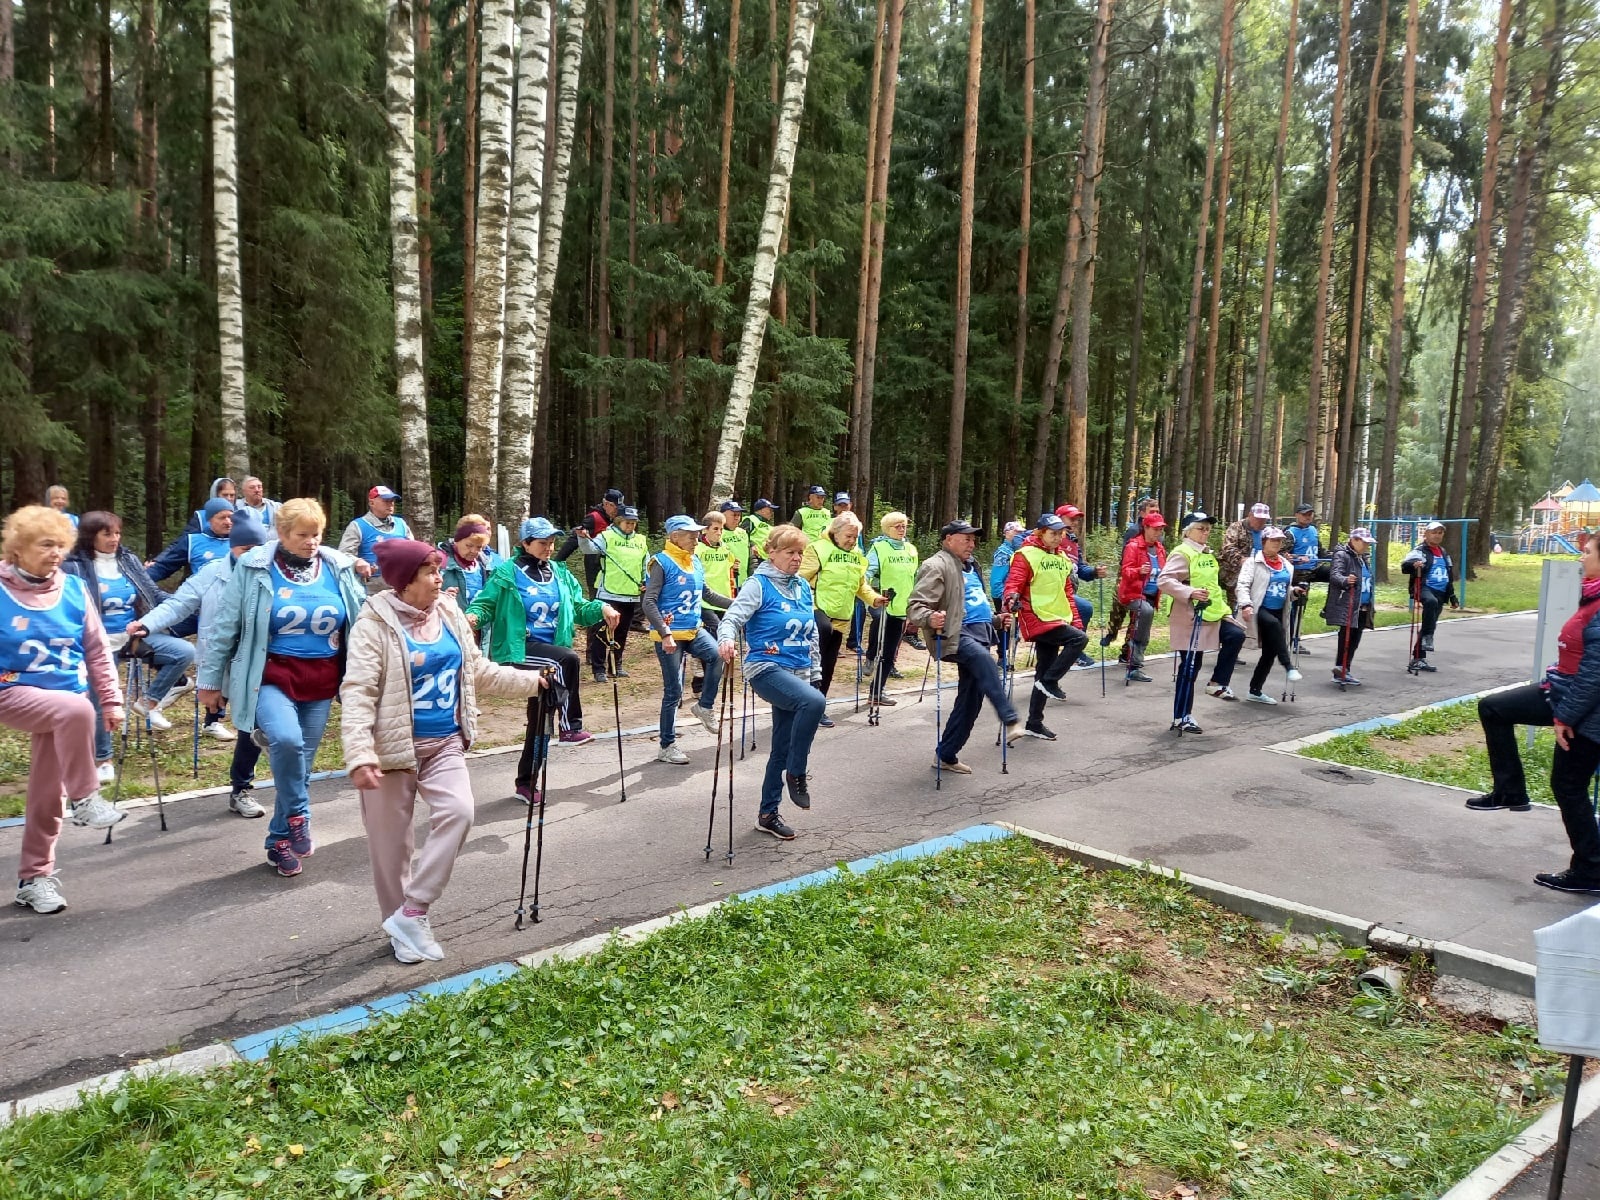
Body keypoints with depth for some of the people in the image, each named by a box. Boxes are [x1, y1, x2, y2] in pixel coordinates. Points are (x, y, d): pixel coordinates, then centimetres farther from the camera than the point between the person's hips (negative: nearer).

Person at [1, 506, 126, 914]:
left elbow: (97, 651, 8)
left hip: (63, 699, 4)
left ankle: (34, 878, 22)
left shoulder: (73, 589, 0)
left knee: (47, 793, 7)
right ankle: (84, 799, -18)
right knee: (75, 708, -35)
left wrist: (111, 700, 7)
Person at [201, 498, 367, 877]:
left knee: (302, 762, 9)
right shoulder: (254, 569, -6)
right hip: (271, 677, -3)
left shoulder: (339, 568, 1)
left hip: (320, 682, 3)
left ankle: (280, 839, 26)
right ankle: (297, 817, -5)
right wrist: (210, 679, 1)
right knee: (286, 740, -29)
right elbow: (225, 626, -1)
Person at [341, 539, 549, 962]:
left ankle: (412, 912, -4)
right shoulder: (375, 624, -13)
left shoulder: (450, 615, 6)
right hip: (393, 748, -4)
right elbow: (357, 693, -19)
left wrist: (531, 681, 12)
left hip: (445, 744, 5)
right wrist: (360, 755, -28)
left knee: (458, 812, -16)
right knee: (391, 840, 5)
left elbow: (479, 670, 17)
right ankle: (399, 923, 25)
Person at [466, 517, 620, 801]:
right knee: (569, 660, -34)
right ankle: (571, 727, -23)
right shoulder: (507, 573, -5)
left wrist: (601, 608, -9)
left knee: (539, 718, 10)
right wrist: (473, 616, -28)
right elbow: (485, 604, -5)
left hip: (551, 649, 6)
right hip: (521, 649, -6)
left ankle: (526, 782, 23)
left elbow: (578, 607, 10)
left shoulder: (560, 574, 10)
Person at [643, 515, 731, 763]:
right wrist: (665, 634, -25)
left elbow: (707, 594, 23)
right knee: (674, 690, -1)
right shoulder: (662, 563, -12)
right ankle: (667, 746, 14)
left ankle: (705, 707, -1)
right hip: (669, 635, -6)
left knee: (718, 655, -23)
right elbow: (649, 603, -17)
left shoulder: (697, 562, 9)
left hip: (694, 630, 6)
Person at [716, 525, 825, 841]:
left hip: (799, 674, 7)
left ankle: (769, 814, 24)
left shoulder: (803, 588, 12)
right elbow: (731, 618, -18)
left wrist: (816, 673, 18)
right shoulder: (758, 585, -8)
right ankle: (796, 774, -15)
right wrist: (726, 640, -40)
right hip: (767, 669, -7)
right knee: (814, 702, -34)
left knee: (782, 748, 10)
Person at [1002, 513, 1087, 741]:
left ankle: (1034, 723, 18)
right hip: (1037, 619, -8)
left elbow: (1067, 592, 21)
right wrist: (1011, 599, -37)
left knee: (1044, 673, 10)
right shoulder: (1026, 555, -9)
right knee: (1079, 639, -22)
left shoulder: (1061, 557, 15)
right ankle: (1050, 682, -8)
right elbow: (1013, 584, -16)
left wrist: (1076, 619, 16)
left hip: (1057, 620, 8)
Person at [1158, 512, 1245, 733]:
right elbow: (1163, 580, -26)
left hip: (1211, 615, 8)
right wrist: (1189, 593, -37)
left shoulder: (1207, 554, 15)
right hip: (1190, 618, -8)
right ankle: (1181, 718, 6)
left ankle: (1217, 683, 4)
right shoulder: (1181, 553, -14)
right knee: (1189, 668, -3)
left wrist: (1224, 609, 20)